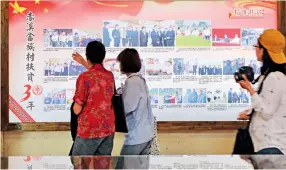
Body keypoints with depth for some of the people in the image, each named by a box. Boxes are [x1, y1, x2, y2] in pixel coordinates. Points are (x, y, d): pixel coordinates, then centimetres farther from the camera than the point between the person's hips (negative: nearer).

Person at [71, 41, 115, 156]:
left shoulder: (84, 77, -17)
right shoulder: (110, 75, 4)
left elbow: (77, 110, -15)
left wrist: (75, 104, 7)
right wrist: (83, 62, 39)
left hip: (89, 131, -6)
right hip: (108, 129, 6)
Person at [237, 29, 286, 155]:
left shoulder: (275, 78, -19)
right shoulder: (268, 74, 13)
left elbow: (267, 112, -20)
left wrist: (249, 89, -19)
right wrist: (249, 113, 10)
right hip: (266, 141, 10)